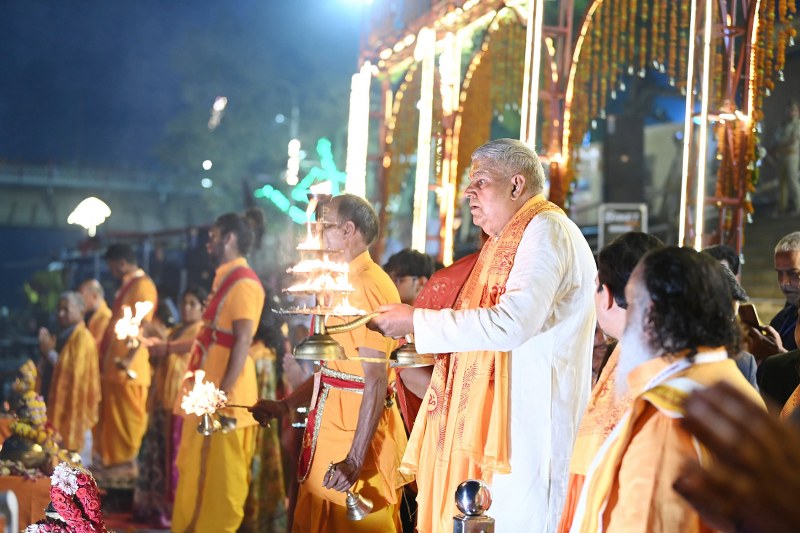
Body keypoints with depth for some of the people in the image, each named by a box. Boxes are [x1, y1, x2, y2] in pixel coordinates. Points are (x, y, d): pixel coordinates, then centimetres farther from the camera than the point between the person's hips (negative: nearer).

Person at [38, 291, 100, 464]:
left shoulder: (82, 338, -14)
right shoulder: (65, 335, 14)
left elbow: (75, 372, -22)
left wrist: (50, 352, -15)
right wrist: (49, 350, 0)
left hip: (75, 404, -9)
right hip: (64, 402, 9)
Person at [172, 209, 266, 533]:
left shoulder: (243, 283, -14)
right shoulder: (225, 280, 15)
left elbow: (243, 343, -20)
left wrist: (223, 396, -23)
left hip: (224, 399, -10)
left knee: (221, 477, -3)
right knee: (197, 474, 15)